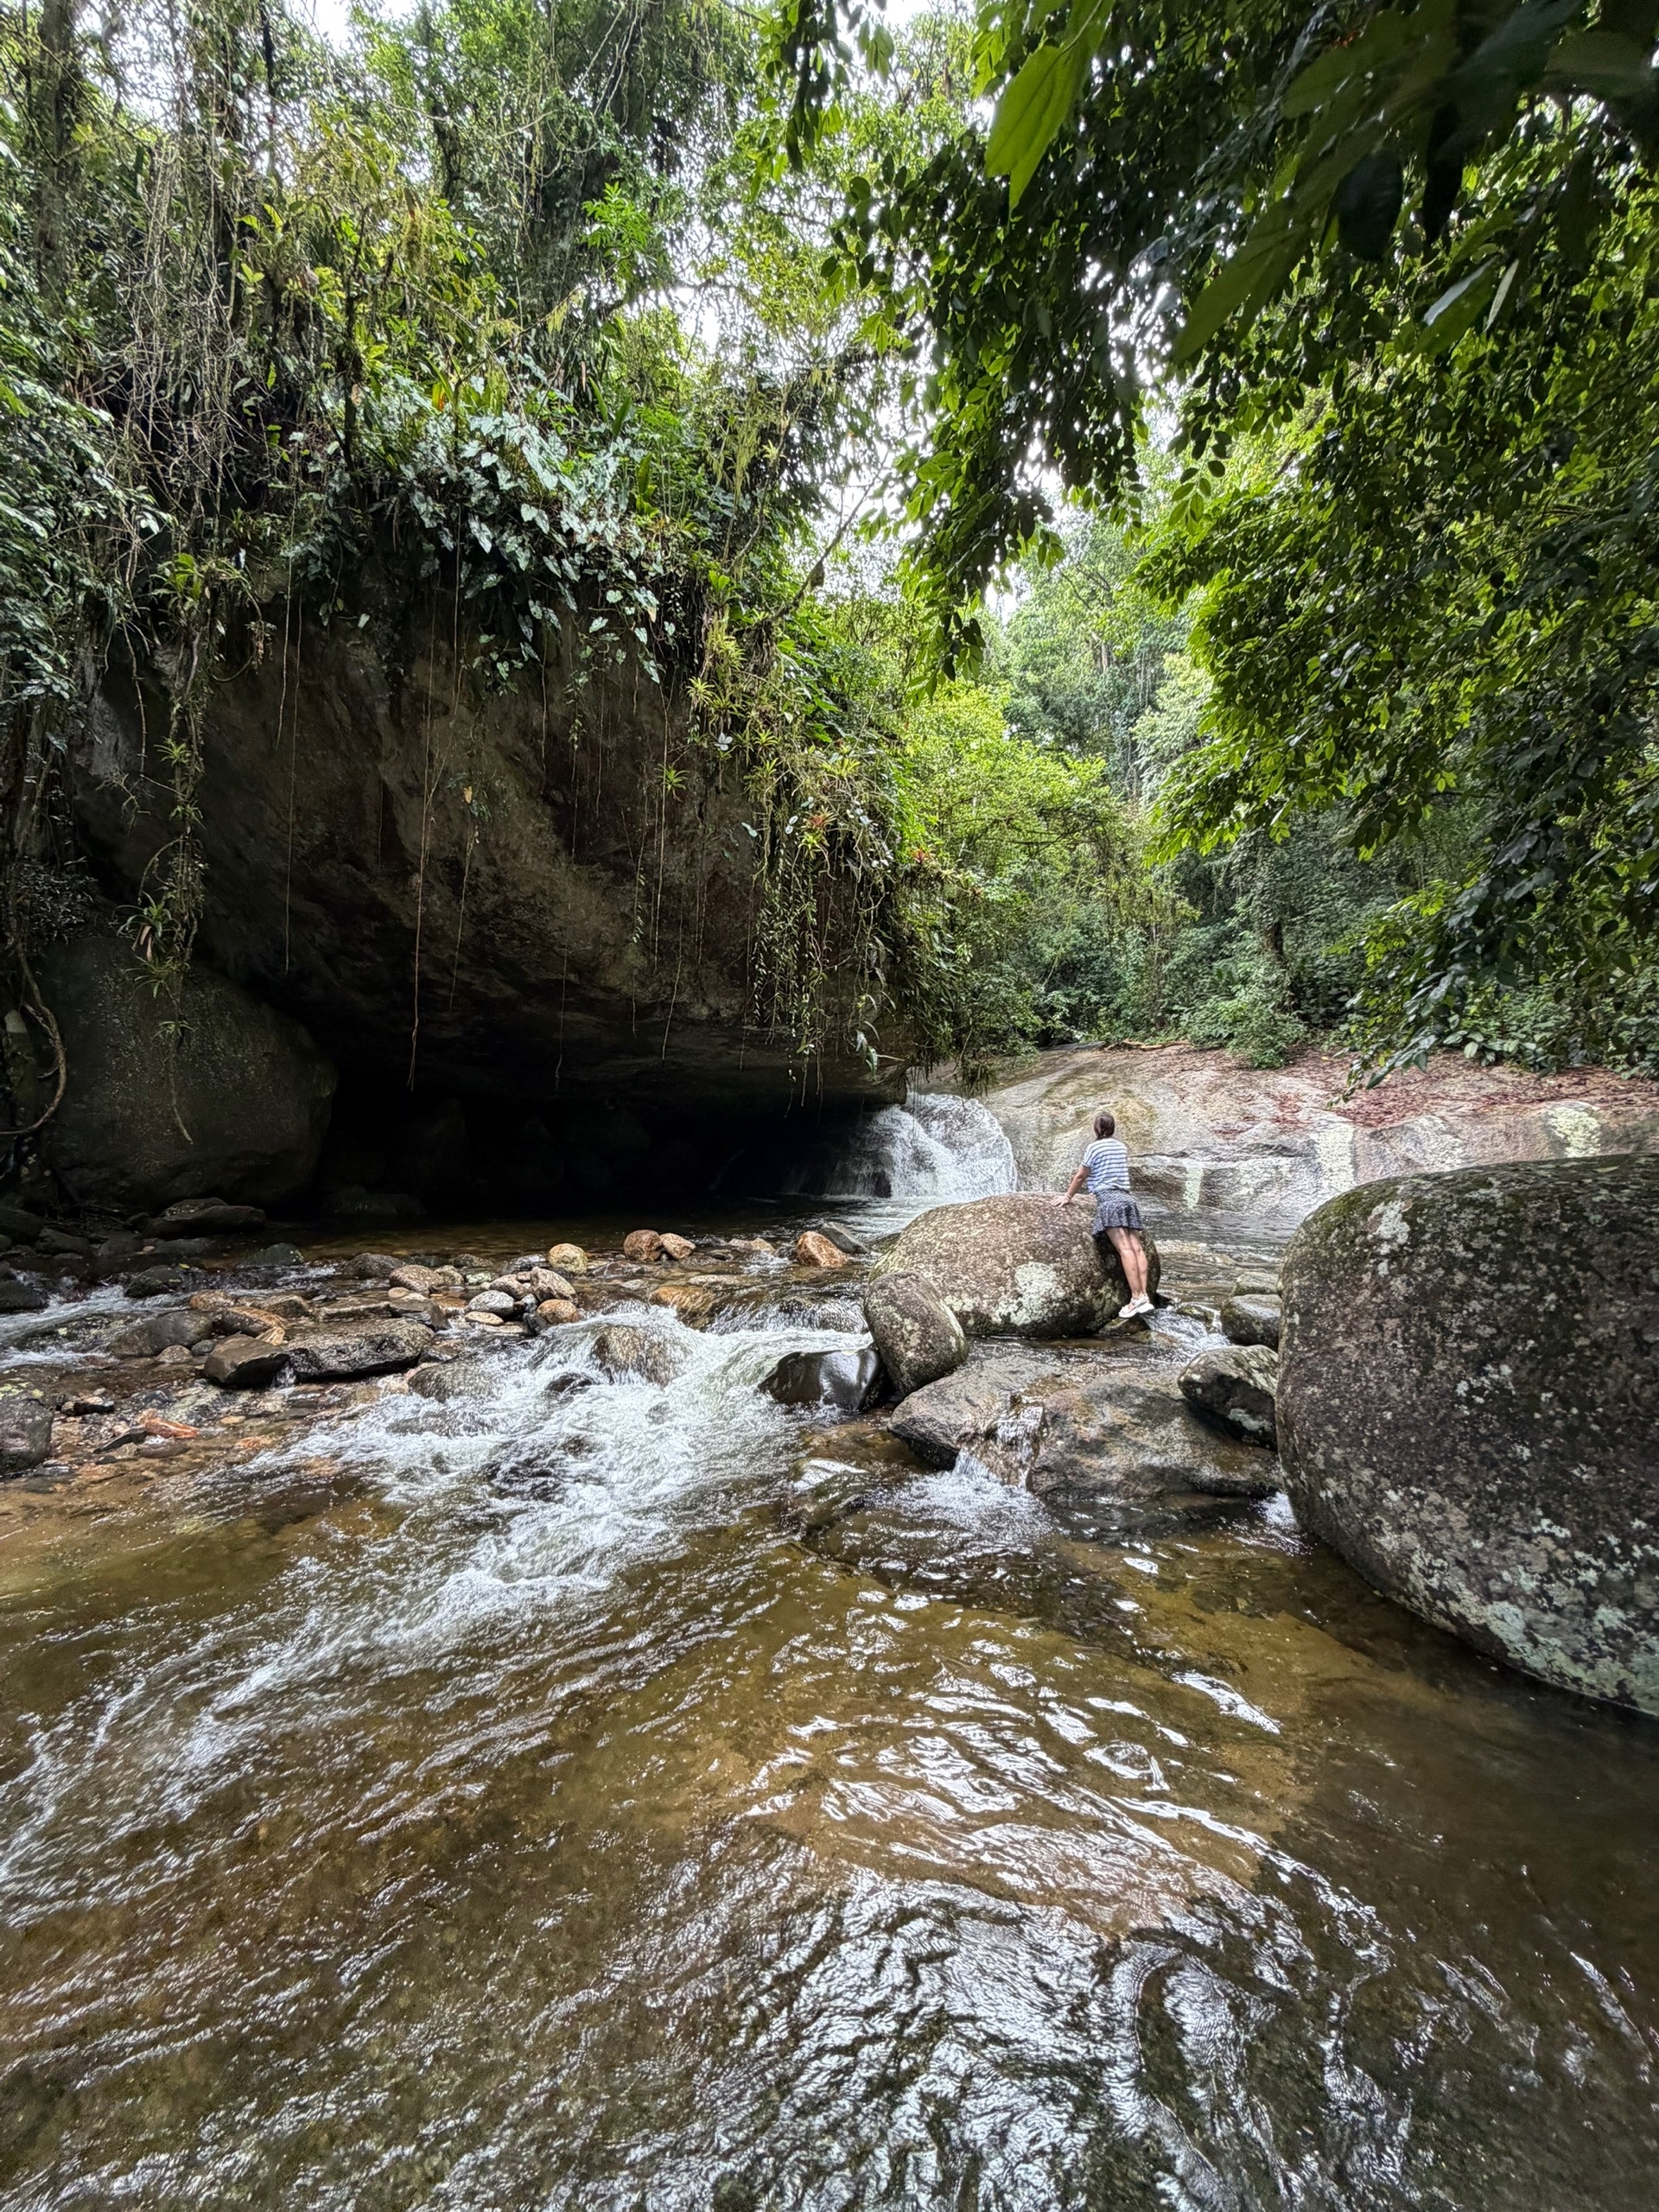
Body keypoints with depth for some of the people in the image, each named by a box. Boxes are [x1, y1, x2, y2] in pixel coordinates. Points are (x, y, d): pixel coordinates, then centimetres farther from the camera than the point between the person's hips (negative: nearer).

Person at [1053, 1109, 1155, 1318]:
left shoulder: (1095, 1147, 0)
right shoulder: (1122, 1147, 20)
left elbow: (1081, 1176, 5)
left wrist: (1068, 1196, 19)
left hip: (1108, 1199, -6)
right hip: (1126, 1197, 7)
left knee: (1124, 1249, -17)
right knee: (1137, 1247, -4)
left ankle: (1137, 1298, -24)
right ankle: (1144, 1295, -13)